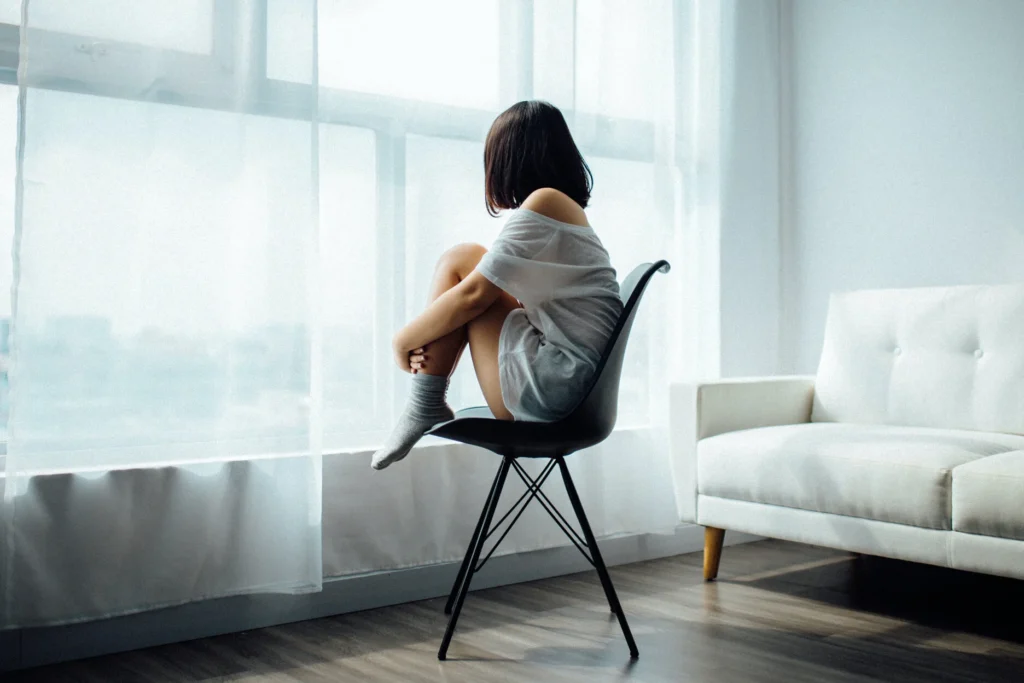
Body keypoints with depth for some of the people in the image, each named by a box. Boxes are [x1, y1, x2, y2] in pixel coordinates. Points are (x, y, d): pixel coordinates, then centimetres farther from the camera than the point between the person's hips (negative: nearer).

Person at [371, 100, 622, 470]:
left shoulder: (544, 202, -9)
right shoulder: (569, 209, 19)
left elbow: (474, 295, -12)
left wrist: (405, 340, 2)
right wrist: (427, 338, 6)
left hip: (550, 386, -10)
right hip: (576, 390, 10)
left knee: (460, 260, -3)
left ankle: (424, 408, 0)